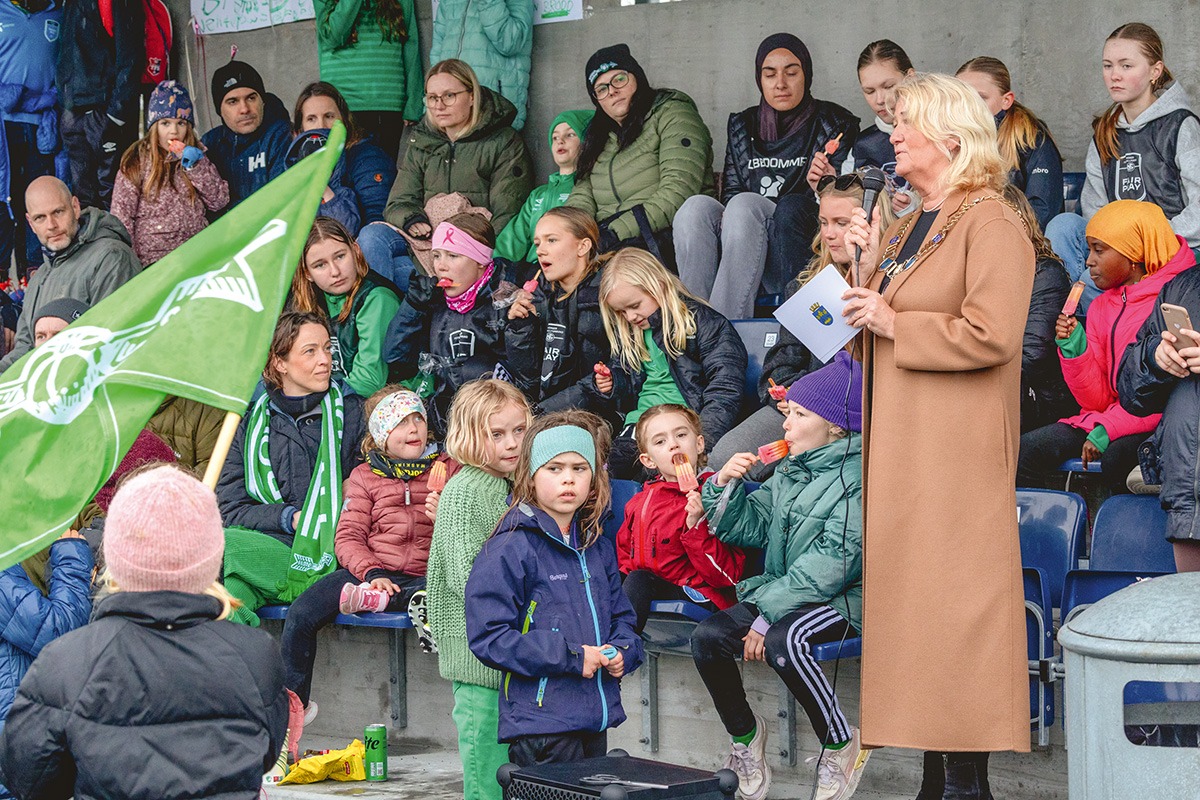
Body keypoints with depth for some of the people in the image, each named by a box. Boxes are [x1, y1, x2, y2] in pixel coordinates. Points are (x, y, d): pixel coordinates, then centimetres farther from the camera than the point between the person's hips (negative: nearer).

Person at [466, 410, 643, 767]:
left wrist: (621, 651, 1)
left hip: (596, 720, 7)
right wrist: (570, 657, -16)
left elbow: (622, 617, 26)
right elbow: (488, 637, -14)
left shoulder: (599, 548, 15)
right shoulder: (509, 549, -8)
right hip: (541, 722, -7)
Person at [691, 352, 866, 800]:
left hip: (842, 598, -8)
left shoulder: (858, 478, -13)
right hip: (780, 591, 8)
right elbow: (749, 527, 15)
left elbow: (832, 561, -21)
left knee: (782, 642, -36)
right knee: (708, 638, -13)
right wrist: (725, 486, -4)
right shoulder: (790, 471, 13)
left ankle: (842, 745, -15)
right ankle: (743, 733, 11)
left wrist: (769, 615, -23)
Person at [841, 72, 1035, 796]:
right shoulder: (908, 228, 18)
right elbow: (876, 326, 22)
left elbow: (991, 334, -22)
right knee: (913, 601, 8)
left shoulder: (991, 226, -10)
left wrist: (894, 325, -13)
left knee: (951, 600, -9)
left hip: (956, 449, -9)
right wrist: (869, 267, 6)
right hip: (901, 446, 9)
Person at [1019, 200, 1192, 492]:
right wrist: (1074, 350, -4)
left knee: (1116, 456, -36)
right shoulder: (1101, 308, 15)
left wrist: (1108, 428, -19)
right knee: (1028, 448, -14)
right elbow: (1099, 400, 12)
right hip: (1116, 418, 7)